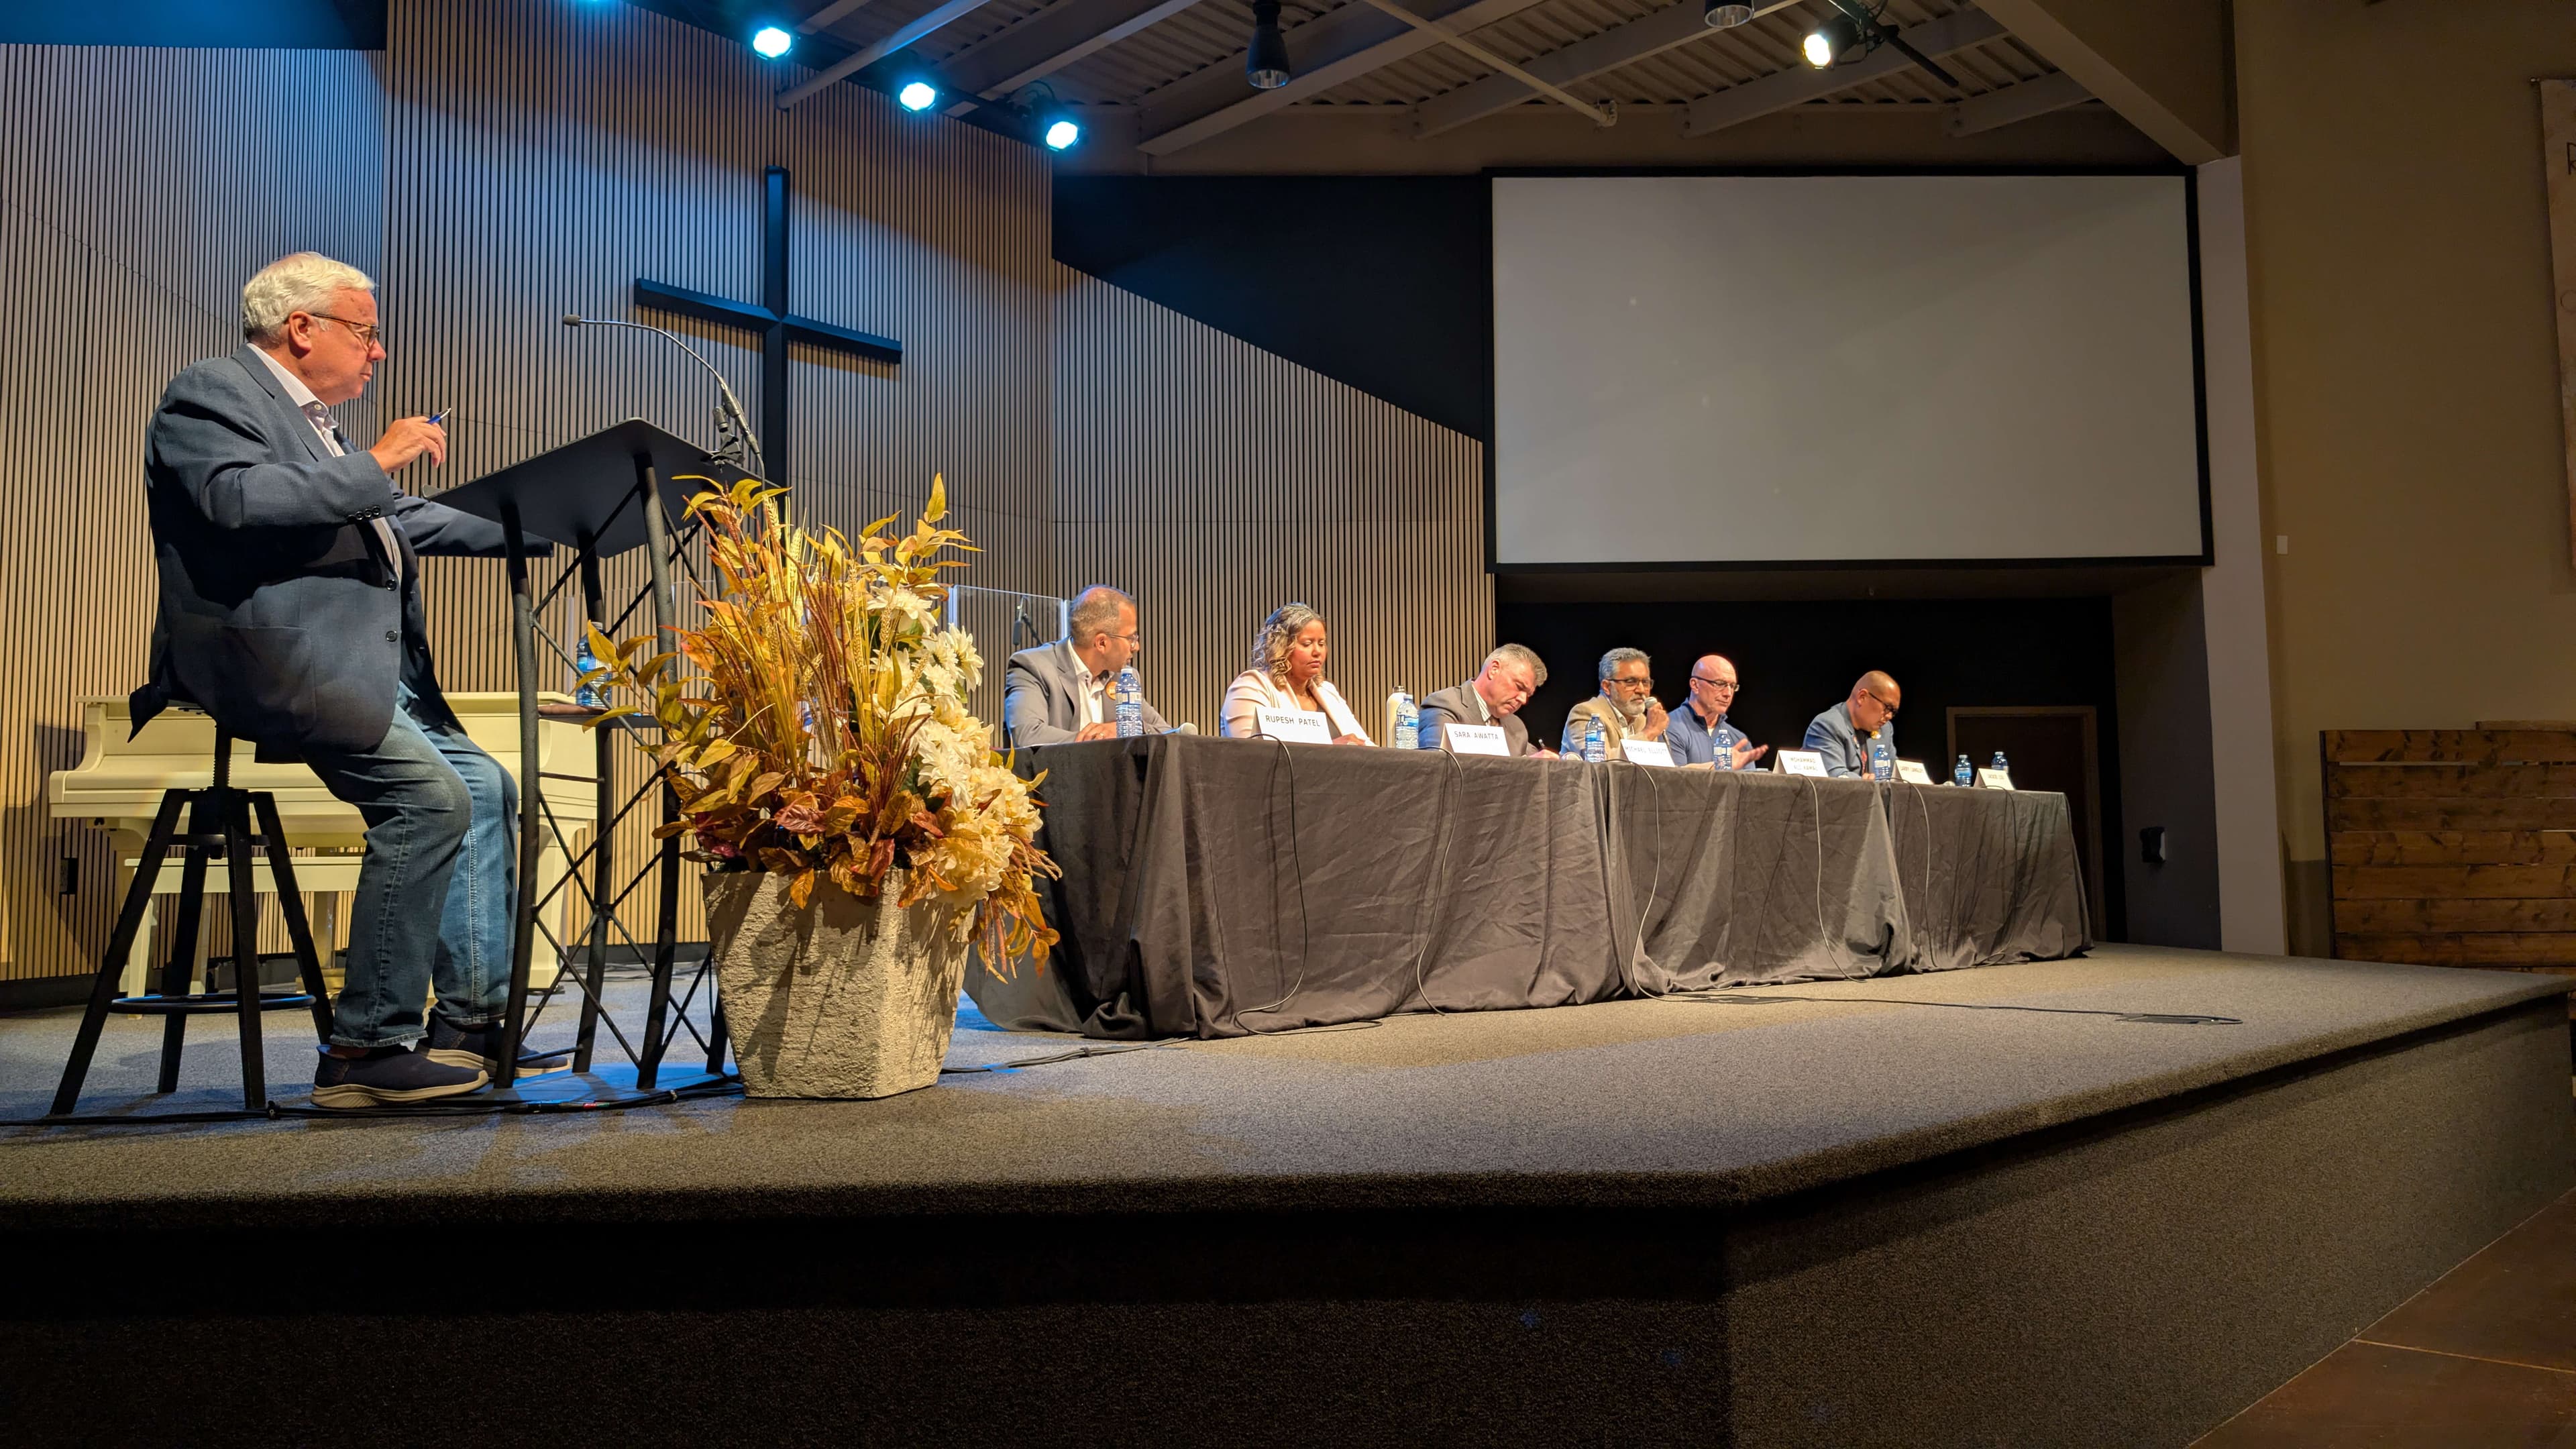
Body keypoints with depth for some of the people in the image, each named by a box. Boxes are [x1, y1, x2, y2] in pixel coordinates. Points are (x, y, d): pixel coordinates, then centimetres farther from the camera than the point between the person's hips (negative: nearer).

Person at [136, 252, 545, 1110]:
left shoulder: (313, 423, 25)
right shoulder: (209, 394, -3)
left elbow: (400, 520, 29)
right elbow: (242, 500, -23)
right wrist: (376, 461, -16)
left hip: (362, 666, 10)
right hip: (273, 661, -10)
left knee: (485, 787, 3)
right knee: (432, 798, -22)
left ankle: (472, 1021, 4)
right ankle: (364, 1051, -16)